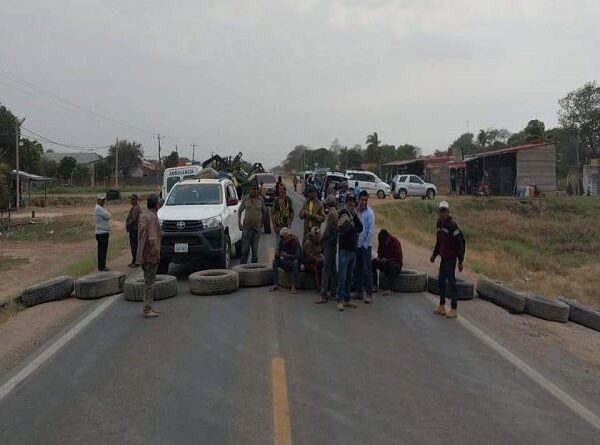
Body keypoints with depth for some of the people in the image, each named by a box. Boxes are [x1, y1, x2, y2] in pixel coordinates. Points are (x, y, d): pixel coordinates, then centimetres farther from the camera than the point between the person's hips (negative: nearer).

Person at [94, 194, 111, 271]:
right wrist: (108, 213, -1)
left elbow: (109, 217, 16)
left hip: (103, 232, 10)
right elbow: (108, 216, -21)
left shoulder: (101, 208, 17)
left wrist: (107, 214, -4)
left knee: (102, 250, 14)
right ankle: (102, 266, -3)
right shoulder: (98, 208, -15)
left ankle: (101, 266, 22)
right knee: (103, 250, -7)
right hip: (102, 232, -10)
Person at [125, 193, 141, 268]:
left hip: (134, 229, -10)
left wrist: (128, 224, -11)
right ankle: (134, 261, 20)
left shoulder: (136, 208, -16)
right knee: (133, 245, 13)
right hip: (132, 229, 10)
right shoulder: (133, 208, 16)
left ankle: (135, 262, -2)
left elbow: (133, 219, -21)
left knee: (134, 245, -6)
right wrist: (127, 225, 9)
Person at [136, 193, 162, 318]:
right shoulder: (152, 217, -17)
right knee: (149, 282, -4)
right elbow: (152, 238, -24)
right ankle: (147, 309, 0)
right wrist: (157, 253, -19)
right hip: (150, 255, -9)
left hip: (143, 255, 9)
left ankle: (149, 307, 24)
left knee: (149, 281, 16)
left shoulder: (143, 216, 12)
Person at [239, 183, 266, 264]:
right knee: (245, 249, -3)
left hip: (257, 227, 2)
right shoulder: (246, 198, 0)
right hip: (247, 227, -2)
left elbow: (264, 211, 15)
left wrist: (262, 223, 12)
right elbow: (240, 211, 7)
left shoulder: (261, 199, 3)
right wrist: (239, 223, 0)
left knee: (255, 249, 9)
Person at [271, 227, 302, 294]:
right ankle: (276, 284, -19)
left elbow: (297, 256, -31)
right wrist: (276, 254, -26)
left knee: (295, 262, -36)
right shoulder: (282, 242, -5)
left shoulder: (295, 242, -19)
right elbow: (278, 253, -1)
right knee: (275, 261, -18)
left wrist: (287, 255, -47)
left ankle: (293, 286, -39)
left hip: (295, 264, -5)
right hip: (286, 263, 5)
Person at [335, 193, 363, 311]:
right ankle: (340, 301, -3)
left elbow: (360, 229, 1)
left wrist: (355, 216, -8)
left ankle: (347, 300, 21)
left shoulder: (354, 215, 15)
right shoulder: (343, 213, -9)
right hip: (344, 249, -8)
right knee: (342, 277, -6)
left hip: (353, 249, 8)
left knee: (349, 277, 13)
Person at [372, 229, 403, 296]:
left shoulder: (395, 241, -16)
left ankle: (387, 288, -43)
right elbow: (380, 253, 11)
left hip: (396, 264, -5)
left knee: (392, 264, -39)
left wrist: (387, 260, -29)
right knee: (373, 262, -18)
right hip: (385, 263, 5)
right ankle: (374, 285, -19)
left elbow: (399, 258, -18)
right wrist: (378, 257, -13)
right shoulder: (381, 242, -2)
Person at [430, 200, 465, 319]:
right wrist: (434, 255, 23)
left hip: (451, 258, -8)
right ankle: (442, 306, 25)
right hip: (443, 257, 8)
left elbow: (460, 244, -16)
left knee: (451, 282, -4)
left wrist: (460, 261, -16)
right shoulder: (439, 223, 9)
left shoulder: (452, 225, -16)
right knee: (441, 282, 13)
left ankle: (453, 310, 4)